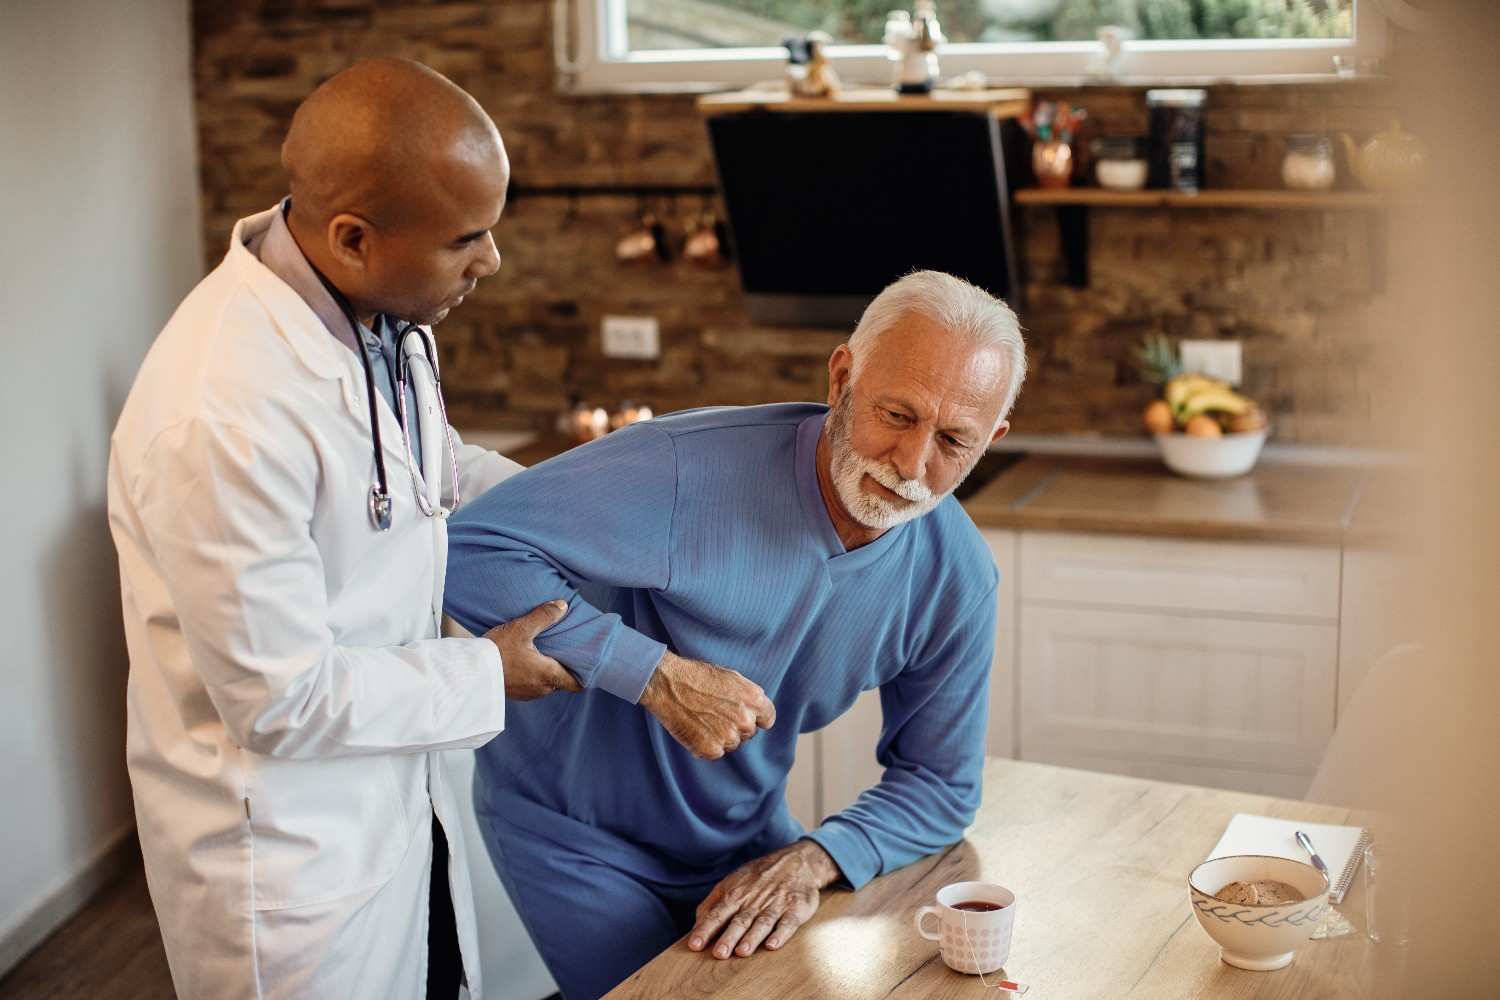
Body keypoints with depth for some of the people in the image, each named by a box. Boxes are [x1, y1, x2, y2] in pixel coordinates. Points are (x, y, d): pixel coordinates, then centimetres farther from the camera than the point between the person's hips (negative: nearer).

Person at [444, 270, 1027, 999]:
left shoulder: (957, 581, -14)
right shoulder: (692, 467, -32)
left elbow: (939, 784, -3)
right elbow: (469, 553, -34)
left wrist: (814, 861, -22)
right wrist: (656, 673, -35)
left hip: (744, 835, 5)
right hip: (574, 830, -4)